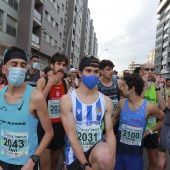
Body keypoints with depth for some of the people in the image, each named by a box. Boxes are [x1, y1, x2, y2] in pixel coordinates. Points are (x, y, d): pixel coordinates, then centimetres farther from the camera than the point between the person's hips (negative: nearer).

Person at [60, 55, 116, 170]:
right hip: (75, 153, 0)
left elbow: (110, 132, 1)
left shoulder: (106, 101, 2)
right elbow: (71, 135, -12)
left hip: (97, 148, 1)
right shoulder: (67, 99, -7)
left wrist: (111, 159, -14)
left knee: (106, 157, -32)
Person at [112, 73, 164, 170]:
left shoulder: (149, 107, -15)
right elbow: (115, 117, 11)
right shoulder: (122, 103, -7)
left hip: (136, 151, -2)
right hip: (119, 148, 2)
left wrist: (149, 132, -2)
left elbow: (164, 119, 3)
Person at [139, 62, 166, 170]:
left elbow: (162, 107, -10)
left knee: (154, 161, 17)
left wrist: (157, 87, -17)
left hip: (151, 128, 4)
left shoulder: (156, 87, 2)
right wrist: (143, 86, -24)